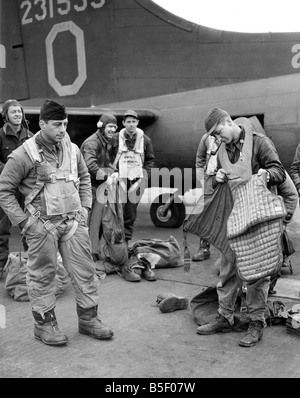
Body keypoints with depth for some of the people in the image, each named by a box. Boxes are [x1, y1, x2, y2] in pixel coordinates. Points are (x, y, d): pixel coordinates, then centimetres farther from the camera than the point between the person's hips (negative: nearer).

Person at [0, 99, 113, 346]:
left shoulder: (72, 149, 6)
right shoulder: (24, 155, -9)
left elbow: (84, 178, 20)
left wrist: (85, 207, 9)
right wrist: (24, 221, -10)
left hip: (73, 222, 5)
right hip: (42, 225, -4)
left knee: (85, 270, 8)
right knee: (42, 275, 6)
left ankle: (88, 319, 23)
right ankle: (44, 323, 23)